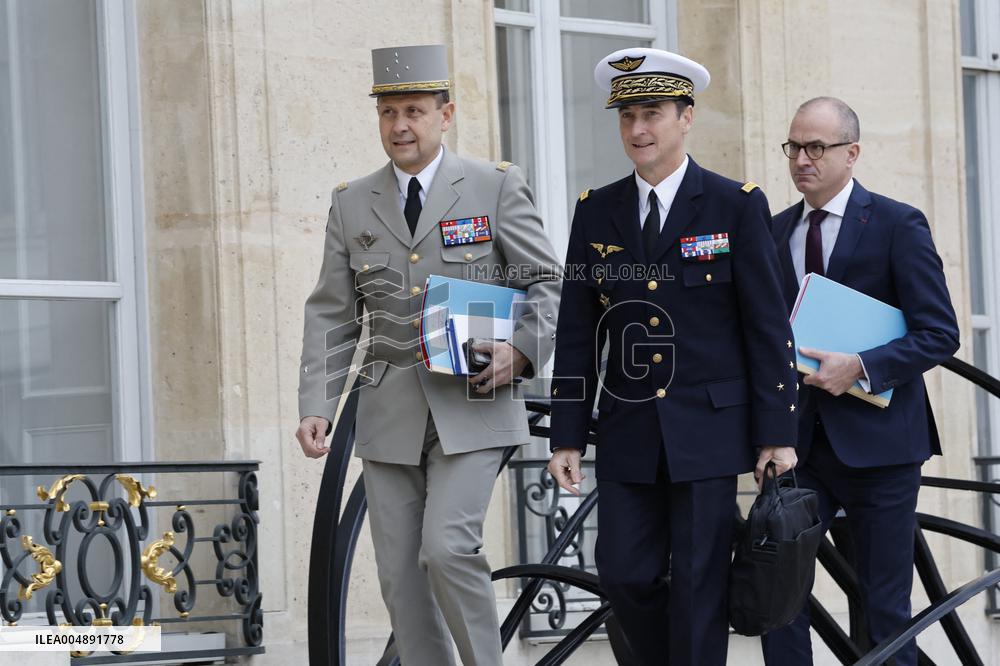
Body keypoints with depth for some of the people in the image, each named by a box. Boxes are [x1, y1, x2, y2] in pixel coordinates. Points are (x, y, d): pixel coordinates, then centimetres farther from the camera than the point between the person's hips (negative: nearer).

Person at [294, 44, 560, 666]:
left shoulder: (496, 187, 1)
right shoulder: (352, 204, 10)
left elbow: (547, 282, 3)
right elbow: (331, 316, 9)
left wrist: (523, 350, -15)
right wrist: (316, 405, -3)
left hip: (472, 405, -4)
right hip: (390, 413, 4)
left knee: (447, 548, -18)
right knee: (400, 573, 4)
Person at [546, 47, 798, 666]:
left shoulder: (738, 205, -1)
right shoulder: (597, 211, 8)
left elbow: (769, 326, -2)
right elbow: (577, 333, 9)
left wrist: (778, 433, -6)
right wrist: (567, 437, 4)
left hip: (709, 430, -3)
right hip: (629, 431, 3)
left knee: (699, 585, -2)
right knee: (624, 575, 1)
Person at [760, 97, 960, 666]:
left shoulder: (898, 225, -3)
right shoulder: (777, 232, 12)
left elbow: (940, 334, -8)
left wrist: (862, 367, -21)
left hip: (877, 441, -4)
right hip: (799, 442, 4)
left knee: (886, 607, 2)